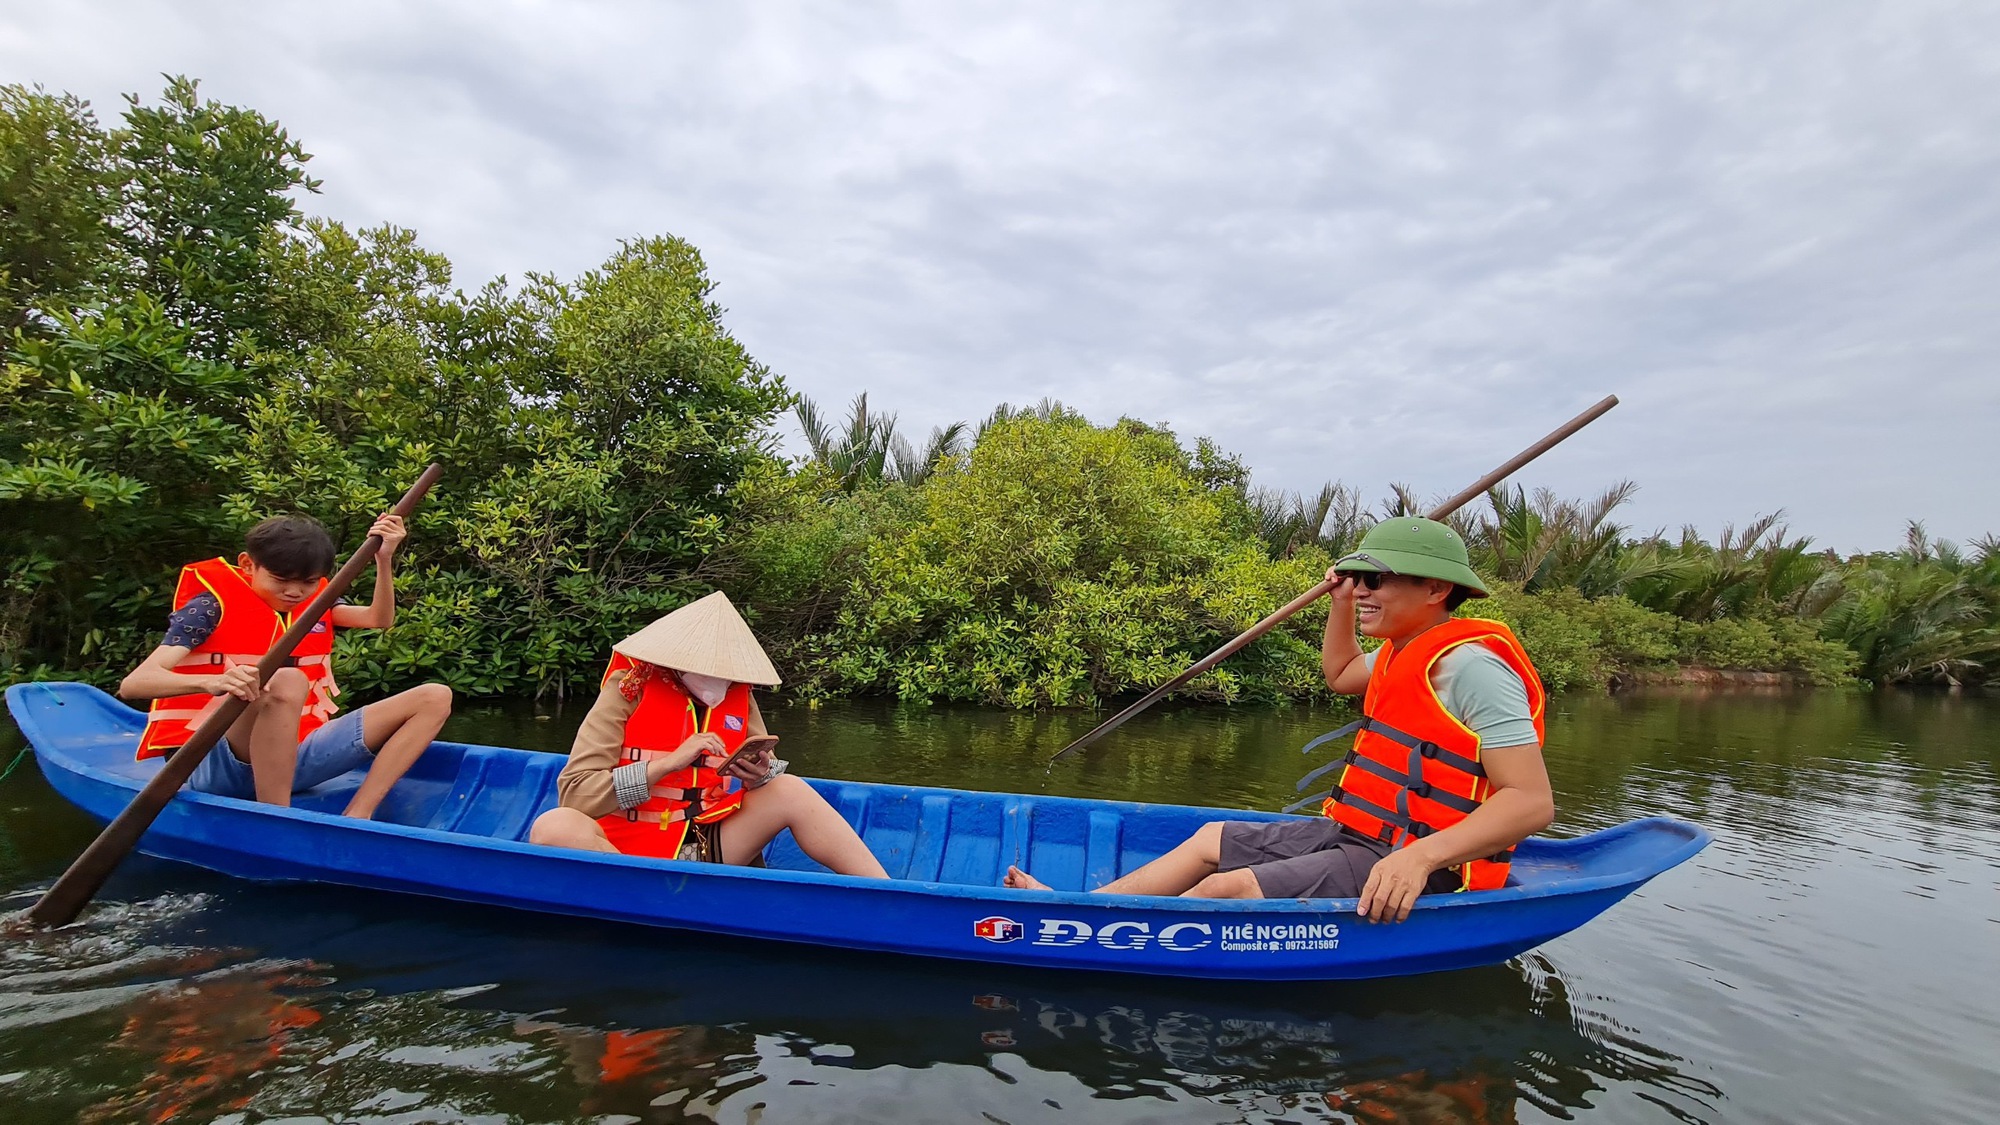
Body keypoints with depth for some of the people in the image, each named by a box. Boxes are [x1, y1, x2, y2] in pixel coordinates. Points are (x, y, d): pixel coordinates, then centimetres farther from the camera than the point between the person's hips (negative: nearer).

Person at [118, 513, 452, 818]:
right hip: (218, 764, -6)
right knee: (286, 683, -39)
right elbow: (132, 684, -17)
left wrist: (384, 560, -10)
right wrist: (214, 682, -37)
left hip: (293, 758, 6)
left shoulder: (314, 602, 13)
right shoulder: (214, 605, -6)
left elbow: (379, 619, 3)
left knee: (435, 697, -7)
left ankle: (355, 818, -21)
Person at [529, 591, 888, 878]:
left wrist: (759, 775, -15)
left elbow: (773, 774, 10)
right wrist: (669, 762, -25)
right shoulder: (629, 690, -9)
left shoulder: (738, 697, 4)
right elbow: (573, 793, -16)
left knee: (791, 791, -16)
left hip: (706, 851, 4)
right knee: (555, 826, -33)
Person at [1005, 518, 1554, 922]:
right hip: (1353, 834, 10)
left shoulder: (1468, 665, -19)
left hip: (1404, 868, -10)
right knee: (1213, 839, 10)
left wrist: (1422, 856, -38)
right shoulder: (1403, 652, 11)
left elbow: (1533, 800, -25)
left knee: (1228, 889, -23)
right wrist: (1341, 600, 20)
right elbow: (1339, 673, 34)